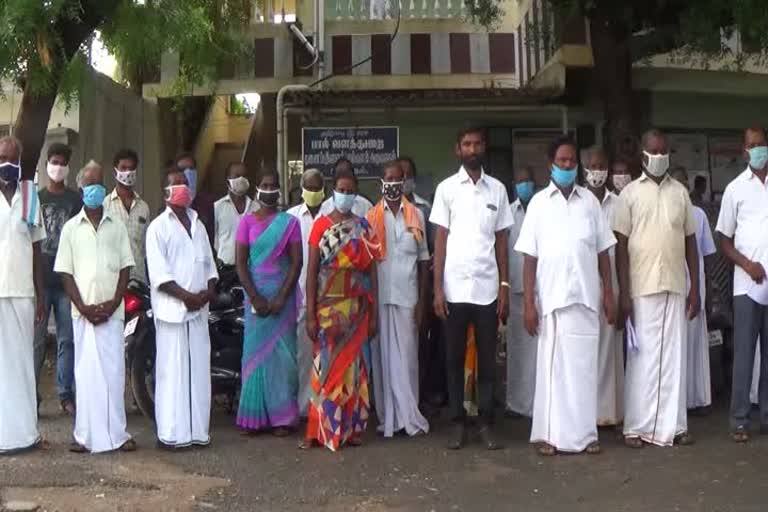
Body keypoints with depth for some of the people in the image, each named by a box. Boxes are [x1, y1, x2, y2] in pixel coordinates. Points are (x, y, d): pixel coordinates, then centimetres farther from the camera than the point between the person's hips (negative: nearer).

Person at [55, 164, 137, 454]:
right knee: (86, 371, 1)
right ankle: (86, 435, 5)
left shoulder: (117, 227, 9)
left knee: (114, 370, 1)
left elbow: (125, 268, 7)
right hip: (83, 312, -1)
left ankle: (117, 433, 6)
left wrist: (114, 303, -7)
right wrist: (83, 307, -7)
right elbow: (65, 272, 3)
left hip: (112, 311, 1)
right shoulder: (71, 228, 6)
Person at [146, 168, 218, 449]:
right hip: (171, 308, -6)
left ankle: (197, 430, 14)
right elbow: (158, 273, -9)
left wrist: (209, 290, 0)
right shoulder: (159, 227, -1)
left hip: (199, 309, 6)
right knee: (172, 371, -5)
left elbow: (209, 263, 19)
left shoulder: (198, 225, 19)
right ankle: (171, 433, 0)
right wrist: (185, 296, -15)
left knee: (198, 370, 7)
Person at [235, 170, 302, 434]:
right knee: (255, 351, 1)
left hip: (282, 294, -1)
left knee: (281, 352, 0)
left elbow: (296, 262, -2)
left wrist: (282, 298, -12)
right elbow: (241, 263, 0)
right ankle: (254, 416, 8)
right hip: (256, 294, 1)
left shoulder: (290, 222, 3)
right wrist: (255, 298, -10)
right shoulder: (247, 221, 5)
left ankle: (281, 417, 7)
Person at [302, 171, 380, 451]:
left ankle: (351, 427, 12)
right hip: (328, 306, -1)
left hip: (356, 307, 1)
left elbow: (372, 271, 5)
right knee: (326, 365, -1)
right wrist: (310, 314, -7)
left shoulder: (364, 228, 5)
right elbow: (312, 270, -1)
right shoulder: (321, 225, 2)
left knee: (352, 364, 5)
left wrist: (374, 313, 0)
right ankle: (320, 429, 5)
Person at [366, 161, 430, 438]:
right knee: (384, 356, 4)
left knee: (407, 356, 2)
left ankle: (408, 415, 8)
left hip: (407, 296, 0)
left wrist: (422, 302, 0)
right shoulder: (371, 217, 5)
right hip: (379, 297, 0)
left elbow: (423, 260, 6)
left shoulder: (416, 215, 6)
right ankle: (388, 416, 9)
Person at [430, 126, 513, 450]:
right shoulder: (447, 188, 3)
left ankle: (486, 423, 14)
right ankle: (458, 423, 15)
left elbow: (502, 241, 8)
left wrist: (504, 286, 2)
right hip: (455, 288, -1)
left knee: (487, 358, 6)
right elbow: (440, 240, 1)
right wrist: (437, 289, -5)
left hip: (488, 287, 1)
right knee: (455, 357, 6)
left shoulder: (497, 189, 8)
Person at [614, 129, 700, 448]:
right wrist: (624, 292, -9)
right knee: (642, 358, 1)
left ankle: (673, 425, 12)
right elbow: (621, 246, -2)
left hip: (675, 289, 3)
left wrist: (695, 288, 7)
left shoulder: (680, 192, 10)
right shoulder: (630, 193, 1)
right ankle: (636, 427, 9)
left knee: (674, 357, 5)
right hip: (642, 289, -3)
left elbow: (690, 242, 12)